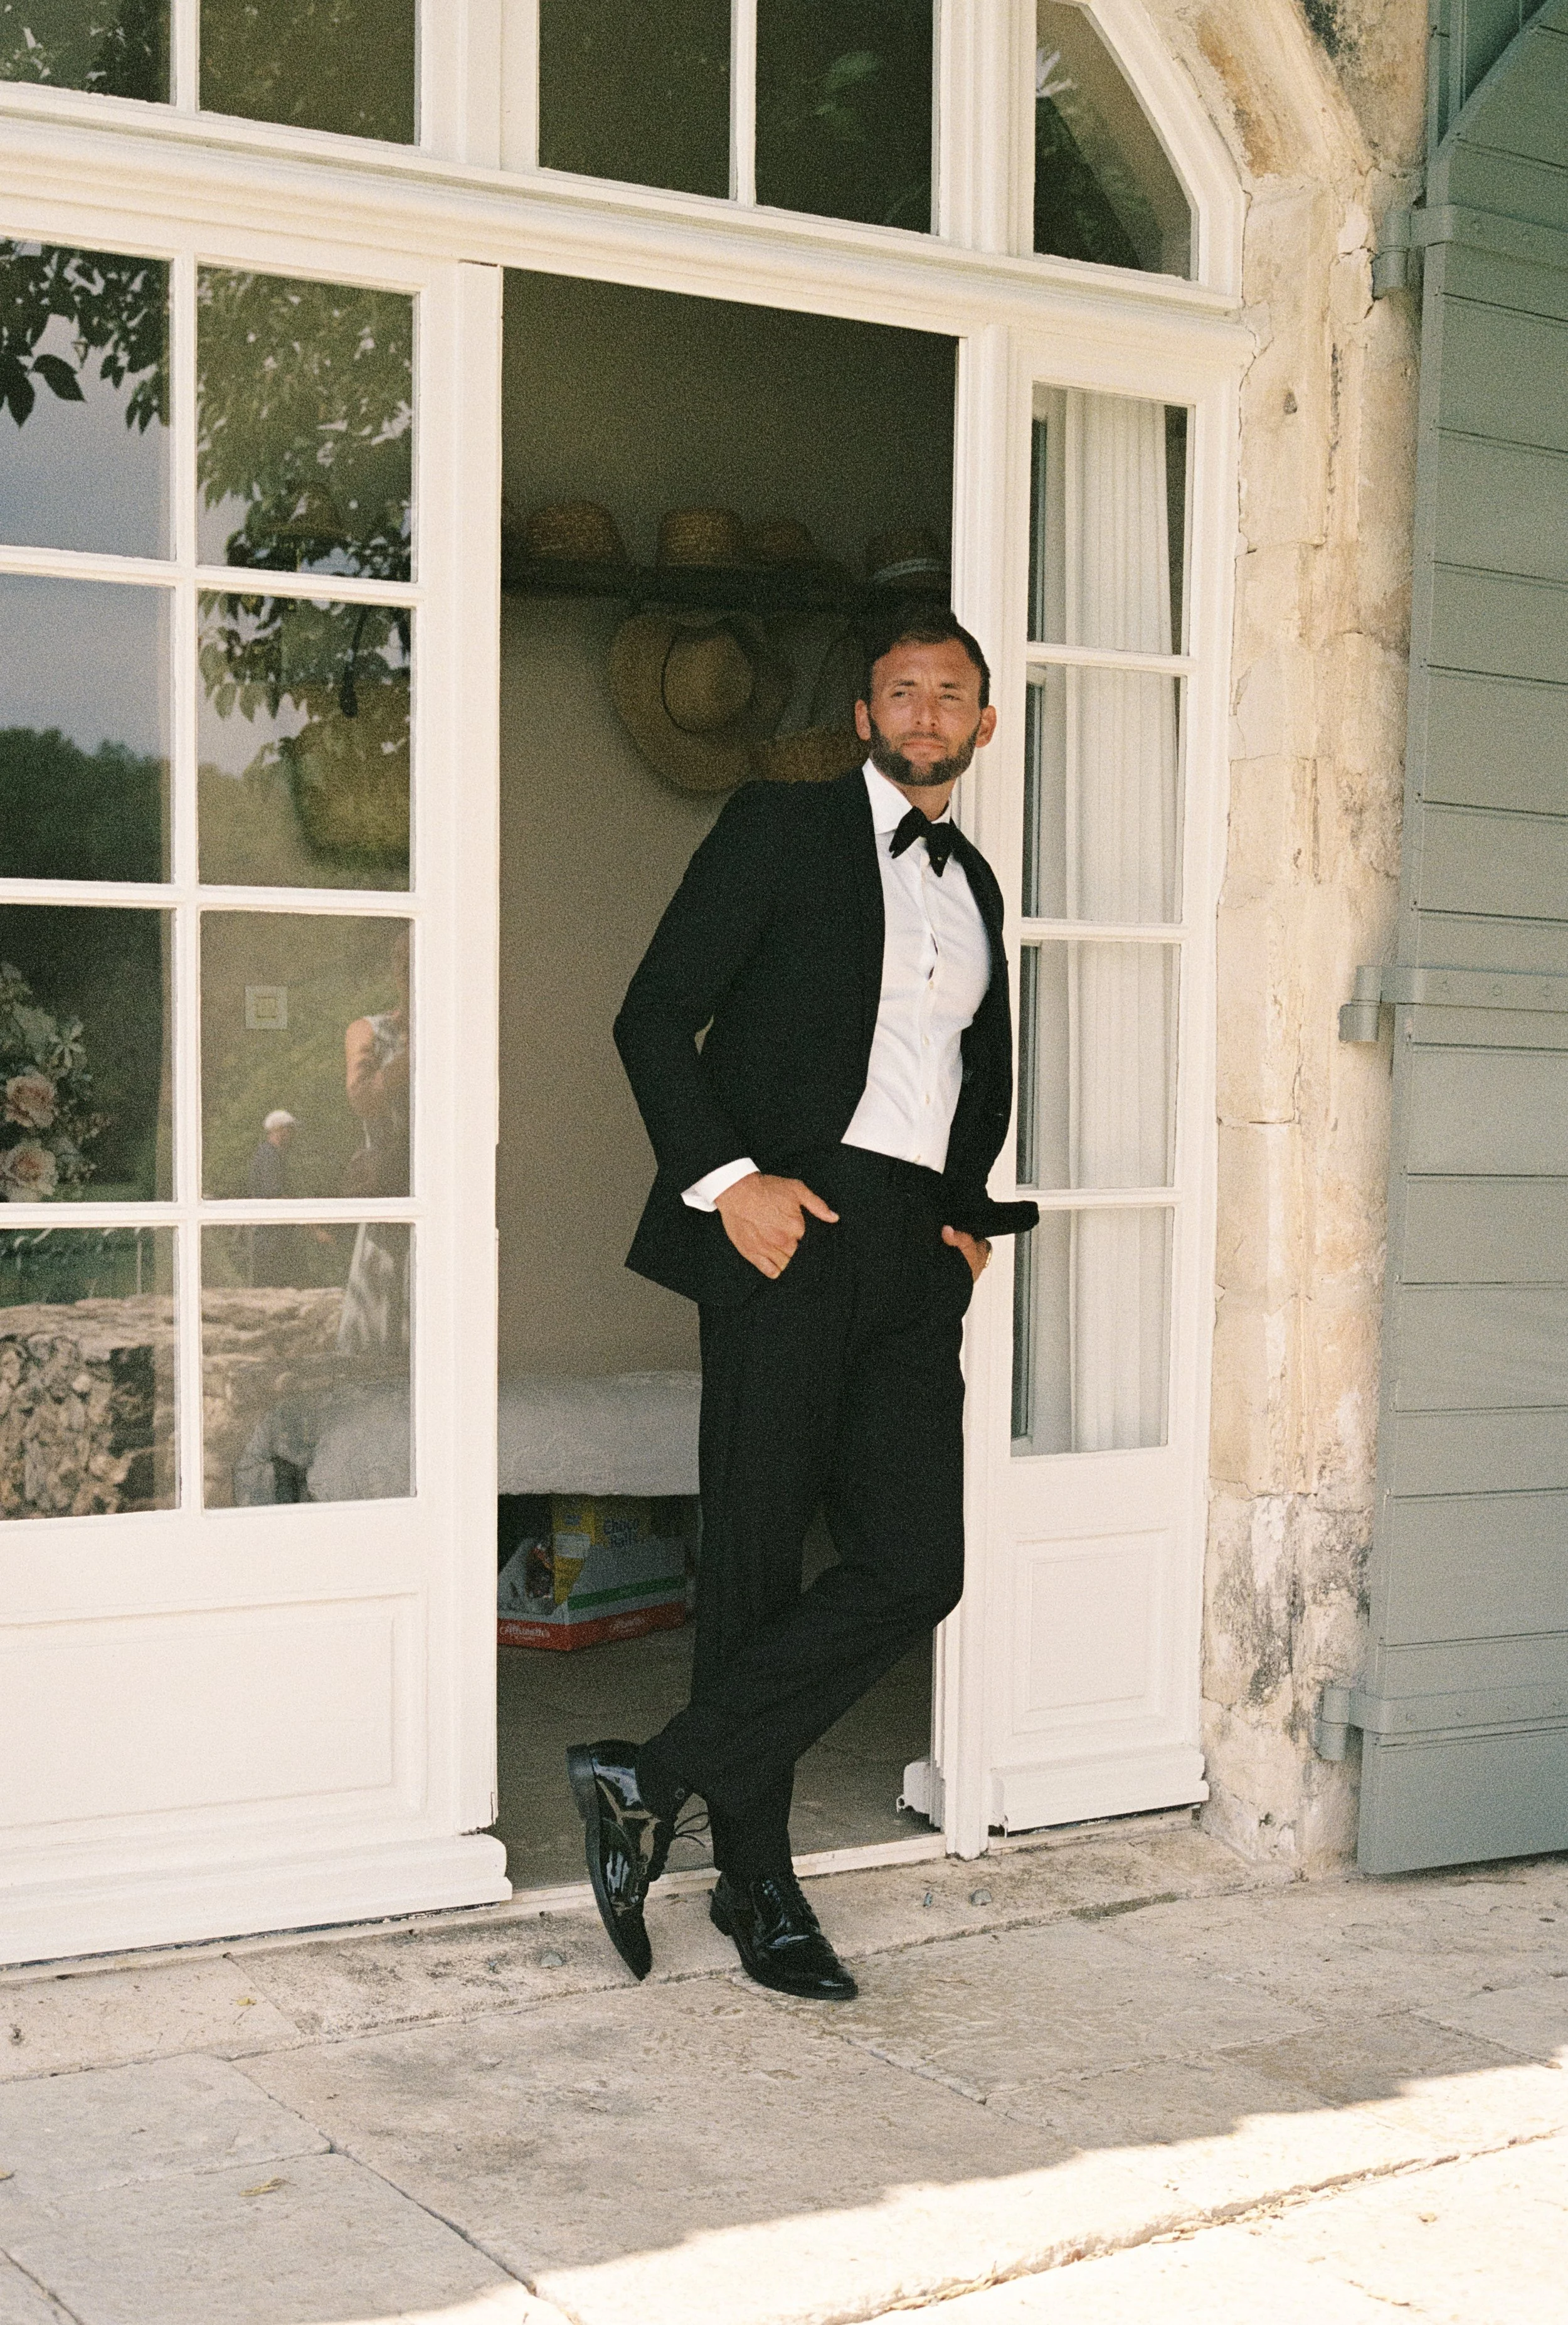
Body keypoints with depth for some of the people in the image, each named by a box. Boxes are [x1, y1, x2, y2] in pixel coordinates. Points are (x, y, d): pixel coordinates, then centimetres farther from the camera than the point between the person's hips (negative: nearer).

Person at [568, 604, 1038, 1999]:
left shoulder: (975, 885, 22)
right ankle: (757, 1882, 12)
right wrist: (725, 1178, -14)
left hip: (916, 1258, 6)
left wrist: (974, 1207, 17)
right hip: (788, 1235, -5)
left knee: (917, 1566, -8)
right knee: (758, 1561, -1)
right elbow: (655, 1016, -2)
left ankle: (655, 1783, 0)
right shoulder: (781, 827, 4)